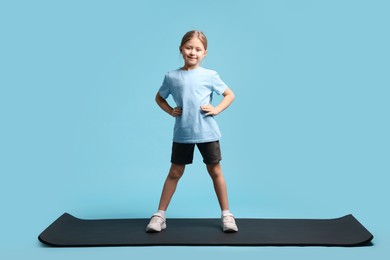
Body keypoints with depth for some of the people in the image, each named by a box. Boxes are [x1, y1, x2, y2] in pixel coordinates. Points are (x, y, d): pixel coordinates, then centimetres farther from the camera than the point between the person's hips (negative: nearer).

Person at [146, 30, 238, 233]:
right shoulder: (171, 77, 1)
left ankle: (226, 214, 19)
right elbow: (159, 98, 17)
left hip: (207, 133, -1)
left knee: (215, 172, 8)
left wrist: (216, 110, -7)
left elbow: (230, 95, 8)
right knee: (174, 173, 9)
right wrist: (170, 111, 0)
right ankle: (160, 215, 17)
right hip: (182, 134, 1)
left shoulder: (210, 75, -2)